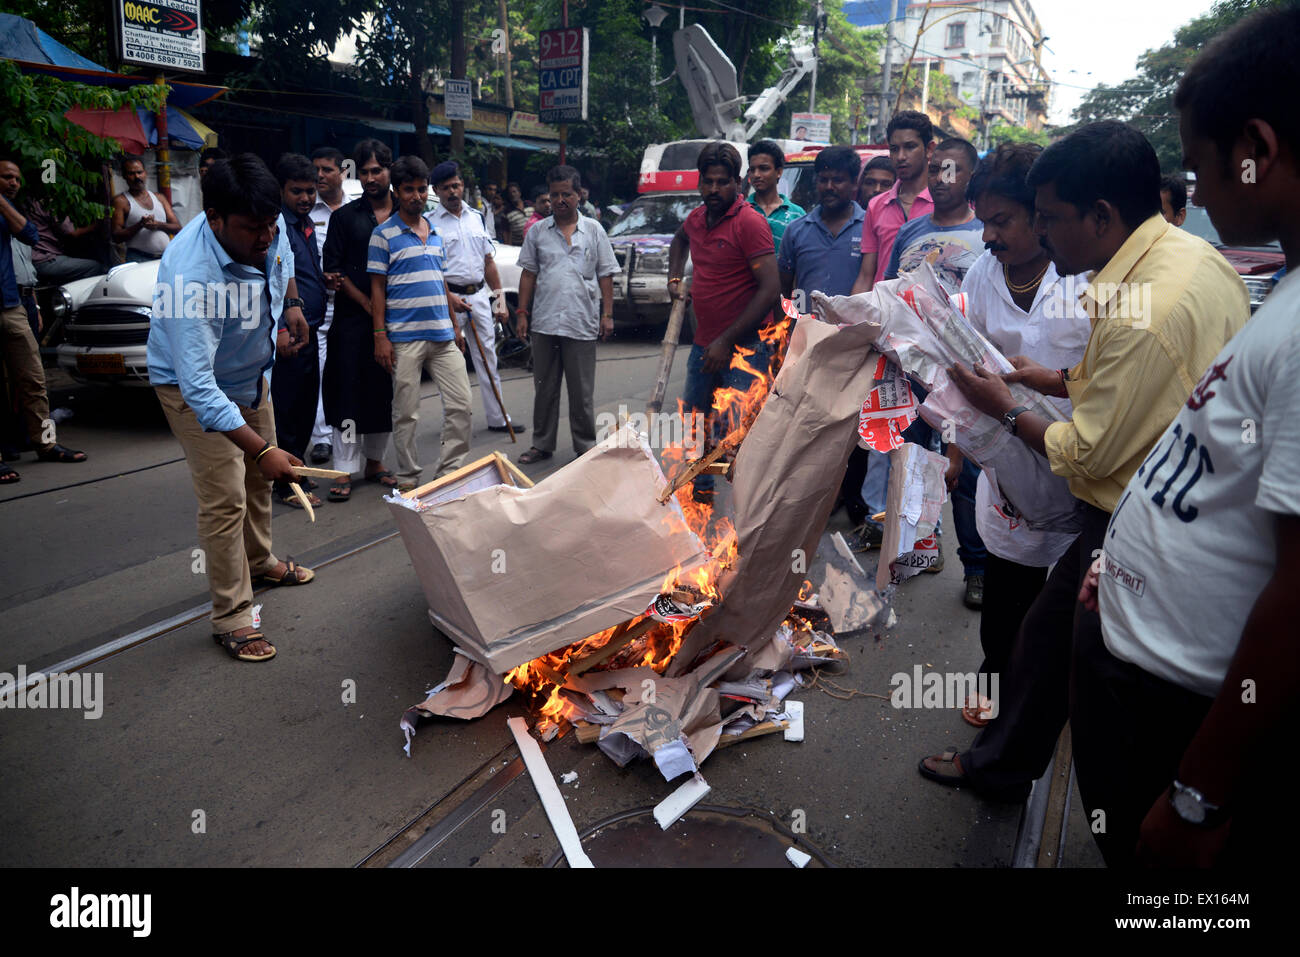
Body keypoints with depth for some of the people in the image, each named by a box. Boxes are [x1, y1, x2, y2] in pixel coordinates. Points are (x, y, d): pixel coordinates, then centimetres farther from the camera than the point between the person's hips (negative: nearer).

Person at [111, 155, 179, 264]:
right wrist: (140, 225, -13)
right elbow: (116, 237, -2)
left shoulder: (159, 198, 19)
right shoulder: (120, 201, 6)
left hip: (166, 257, 4)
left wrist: (159, 225, -6)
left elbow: (178, 228, 12)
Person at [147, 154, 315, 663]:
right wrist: (260, 449, -43)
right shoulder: (191, 277, -40)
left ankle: (260, 562, 43)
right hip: (195, 385, -7)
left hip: (251, 371, 7)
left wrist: (292, 304, 4)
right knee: (225, 500, -10)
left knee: (259, 478, 20)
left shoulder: (268, 227, -20)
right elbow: (198, 387, -41)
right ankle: (231, 619, 2)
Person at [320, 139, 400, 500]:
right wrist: (369, 304, -13)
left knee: (385, 391, 9)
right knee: (348, 392, -4)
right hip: (352, 319, -2)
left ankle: (374, 461, 23)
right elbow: (334, 270, 1)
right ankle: (345, 471, 1)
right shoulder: (344, 216, 5)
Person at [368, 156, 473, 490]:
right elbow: (377, 288, -3)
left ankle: (450, 472, 14)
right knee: (406, 413, 2)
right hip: (404, 338, -5)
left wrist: (455, 326, 18)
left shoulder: (436, 232, 15)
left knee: (460, 404, 2)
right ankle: (408, 478, 14)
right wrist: (380, 336, -10)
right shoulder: (384, 234, -2)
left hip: (442, 336, 5)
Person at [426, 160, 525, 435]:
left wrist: (499, 296, 12)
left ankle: (497, 418, 16)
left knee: (488, 359, 9)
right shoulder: (429, 222, -3)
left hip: (479, 295, 5)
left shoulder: (476, 217, 13)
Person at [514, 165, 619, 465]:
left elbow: (605, 275, 6)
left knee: (582, 392, 4)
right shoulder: (537, 232, 9)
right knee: (544, 389, 9)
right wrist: (522, 312, 3)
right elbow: (528, 274, 11)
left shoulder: (593, 230, 7)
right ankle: (542, 445, 21)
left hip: (582, 325, -1)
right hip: (544, 324, 2)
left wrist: (607, 314, -1)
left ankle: (586, 447, 15)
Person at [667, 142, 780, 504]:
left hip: (742, 348, -8)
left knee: (736, 432, -8)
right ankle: (701, 490, 38)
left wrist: (726, 341, -21)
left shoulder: (750, 222, -14)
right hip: (703, 344, 8)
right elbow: (680, 238, 36)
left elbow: (770, 289, -20)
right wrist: (674, 277, 19)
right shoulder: (697, 217, 9)